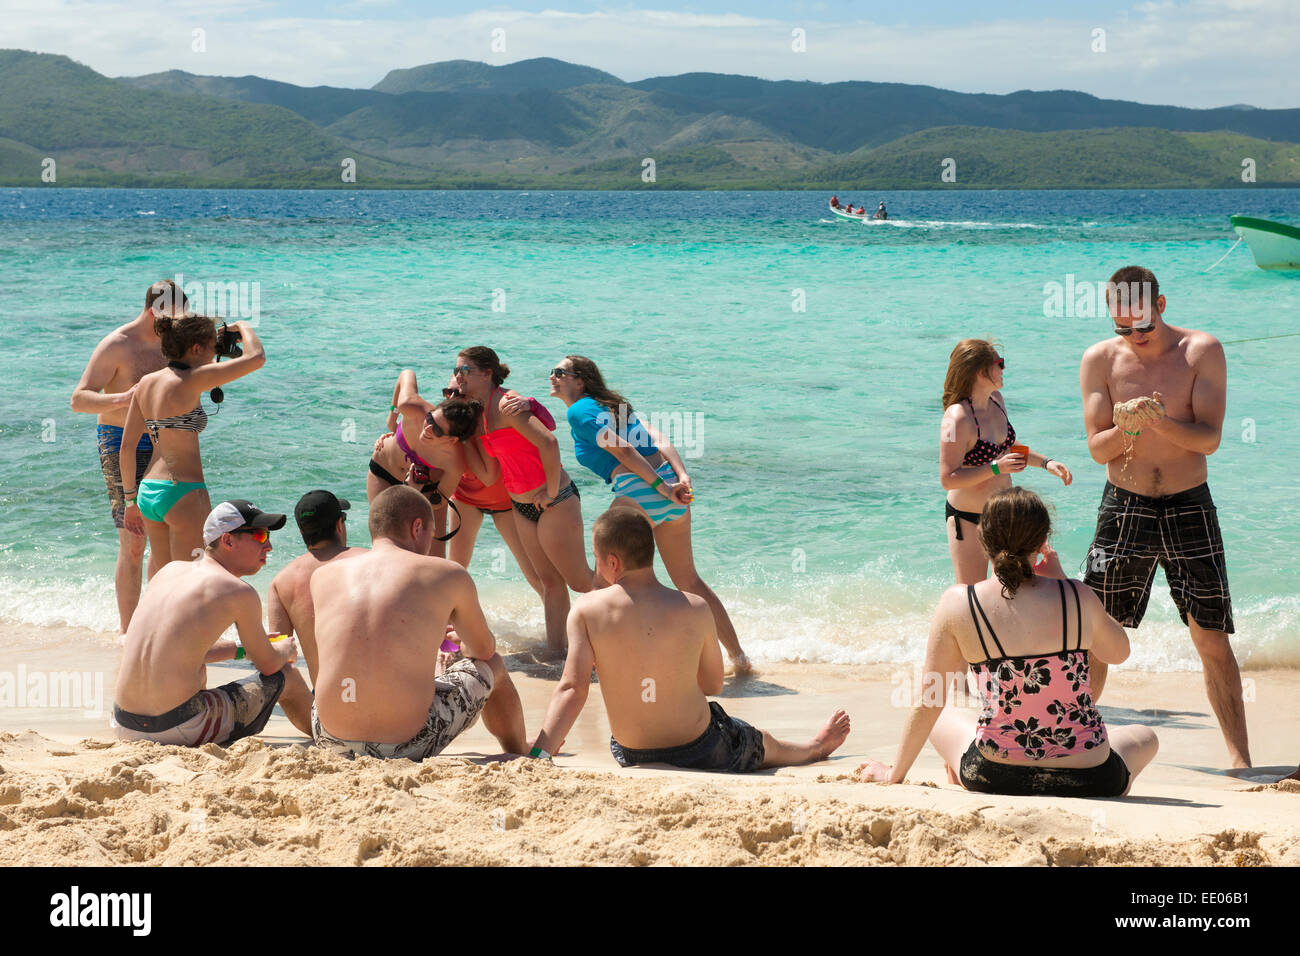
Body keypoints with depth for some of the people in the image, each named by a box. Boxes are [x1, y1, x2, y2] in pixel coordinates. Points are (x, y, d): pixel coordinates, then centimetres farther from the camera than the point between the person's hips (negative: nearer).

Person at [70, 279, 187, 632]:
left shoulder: (167, 342, 9)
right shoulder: (115, 346, -13)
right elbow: (79, 399, -19)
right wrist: (124, 398, -35)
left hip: (160, 447, 7)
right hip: (122, 447, -7)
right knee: (132, 544, -9)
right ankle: (128, 634, -3)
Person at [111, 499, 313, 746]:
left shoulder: (171, 570, 13)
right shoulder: (239, 593, -7)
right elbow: (269, 665, 7)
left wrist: (242, 648, 36)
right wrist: (285, 650, 30)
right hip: (180, 729, -7)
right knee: (285, 675, 16)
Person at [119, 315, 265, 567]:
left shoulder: (146, 383, 8)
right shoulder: (190, 381, -13)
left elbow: (127, 446, 12)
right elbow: (256, 358, -13)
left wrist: (131, 499, 20)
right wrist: (243, 327, 8)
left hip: (148, 493, 8)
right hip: (183, 493, -8)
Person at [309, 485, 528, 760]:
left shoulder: (322, 576, 9)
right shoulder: (449, 575, 1)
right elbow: (485, 650, 19)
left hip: (332, 742, 3)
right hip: (409, 745, -3)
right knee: (492, 666, 27)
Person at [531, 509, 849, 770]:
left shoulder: (586, 610, -16)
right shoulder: (695, 609, -14)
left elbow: (572, 688, -23)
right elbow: (714, 685, -1)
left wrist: (539, 752, -24)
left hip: (631, 757, 2)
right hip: (700, 753, -1)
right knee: (763, 743, 33)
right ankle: (814, 749, 66)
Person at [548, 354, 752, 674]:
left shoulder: (579, 411, 0)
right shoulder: (614, 405, 24)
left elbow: (621, 449, -12)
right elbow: (658, 439, 11)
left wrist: (660, 486, -13)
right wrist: (682, 477, -1)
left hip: (638, 492, -8)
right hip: (670, 490, 8)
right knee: (688, 579, 18)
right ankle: (739, 657, 21)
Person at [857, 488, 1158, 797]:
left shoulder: (957, 603, -8)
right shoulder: (1076, 597, -8)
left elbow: (929, 705, -2)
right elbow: (1119, 652, 15)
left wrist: (895, 774, 12)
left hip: (995, 778, 1)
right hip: (1088, 779, -1)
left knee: (943, 719, 33)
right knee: (1144, 737, 32)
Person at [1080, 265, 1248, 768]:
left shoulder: (1202, 350, -5)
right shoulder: (1100, 359, -2)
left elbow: (1210, 438, -11)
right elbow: (1097, 449, -4)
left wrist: (1160, 421, -29)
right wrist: (1125, 429, -25)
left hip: (1189, 508, -1)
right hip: (1124, 508, 1)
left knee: (1212, 640, -1)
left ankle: (1240, 756, 6)